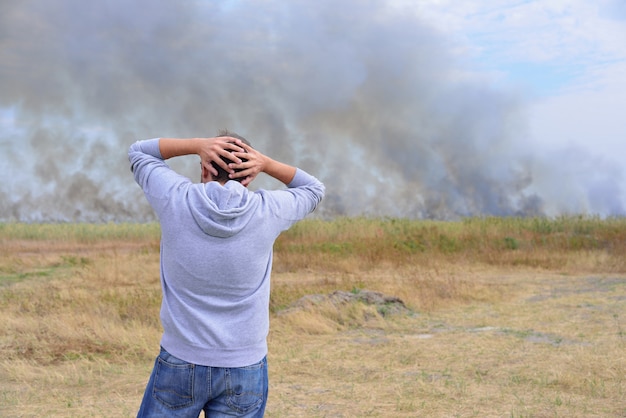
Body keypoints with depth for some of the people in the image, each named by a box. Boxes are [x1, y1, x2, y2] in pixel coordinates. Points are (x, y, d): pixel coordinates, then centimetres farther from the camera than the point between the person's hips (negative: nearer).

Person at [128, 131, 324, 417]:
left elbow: (138, 152, 11)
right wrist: (267, 163, -2)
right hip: (245, 370, 0)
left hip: (180, 363, 0)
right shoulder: (267, 211, -7)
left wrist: (197, 145, -4)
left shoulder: (175, 199, -8)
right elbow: (314, 190, 14)